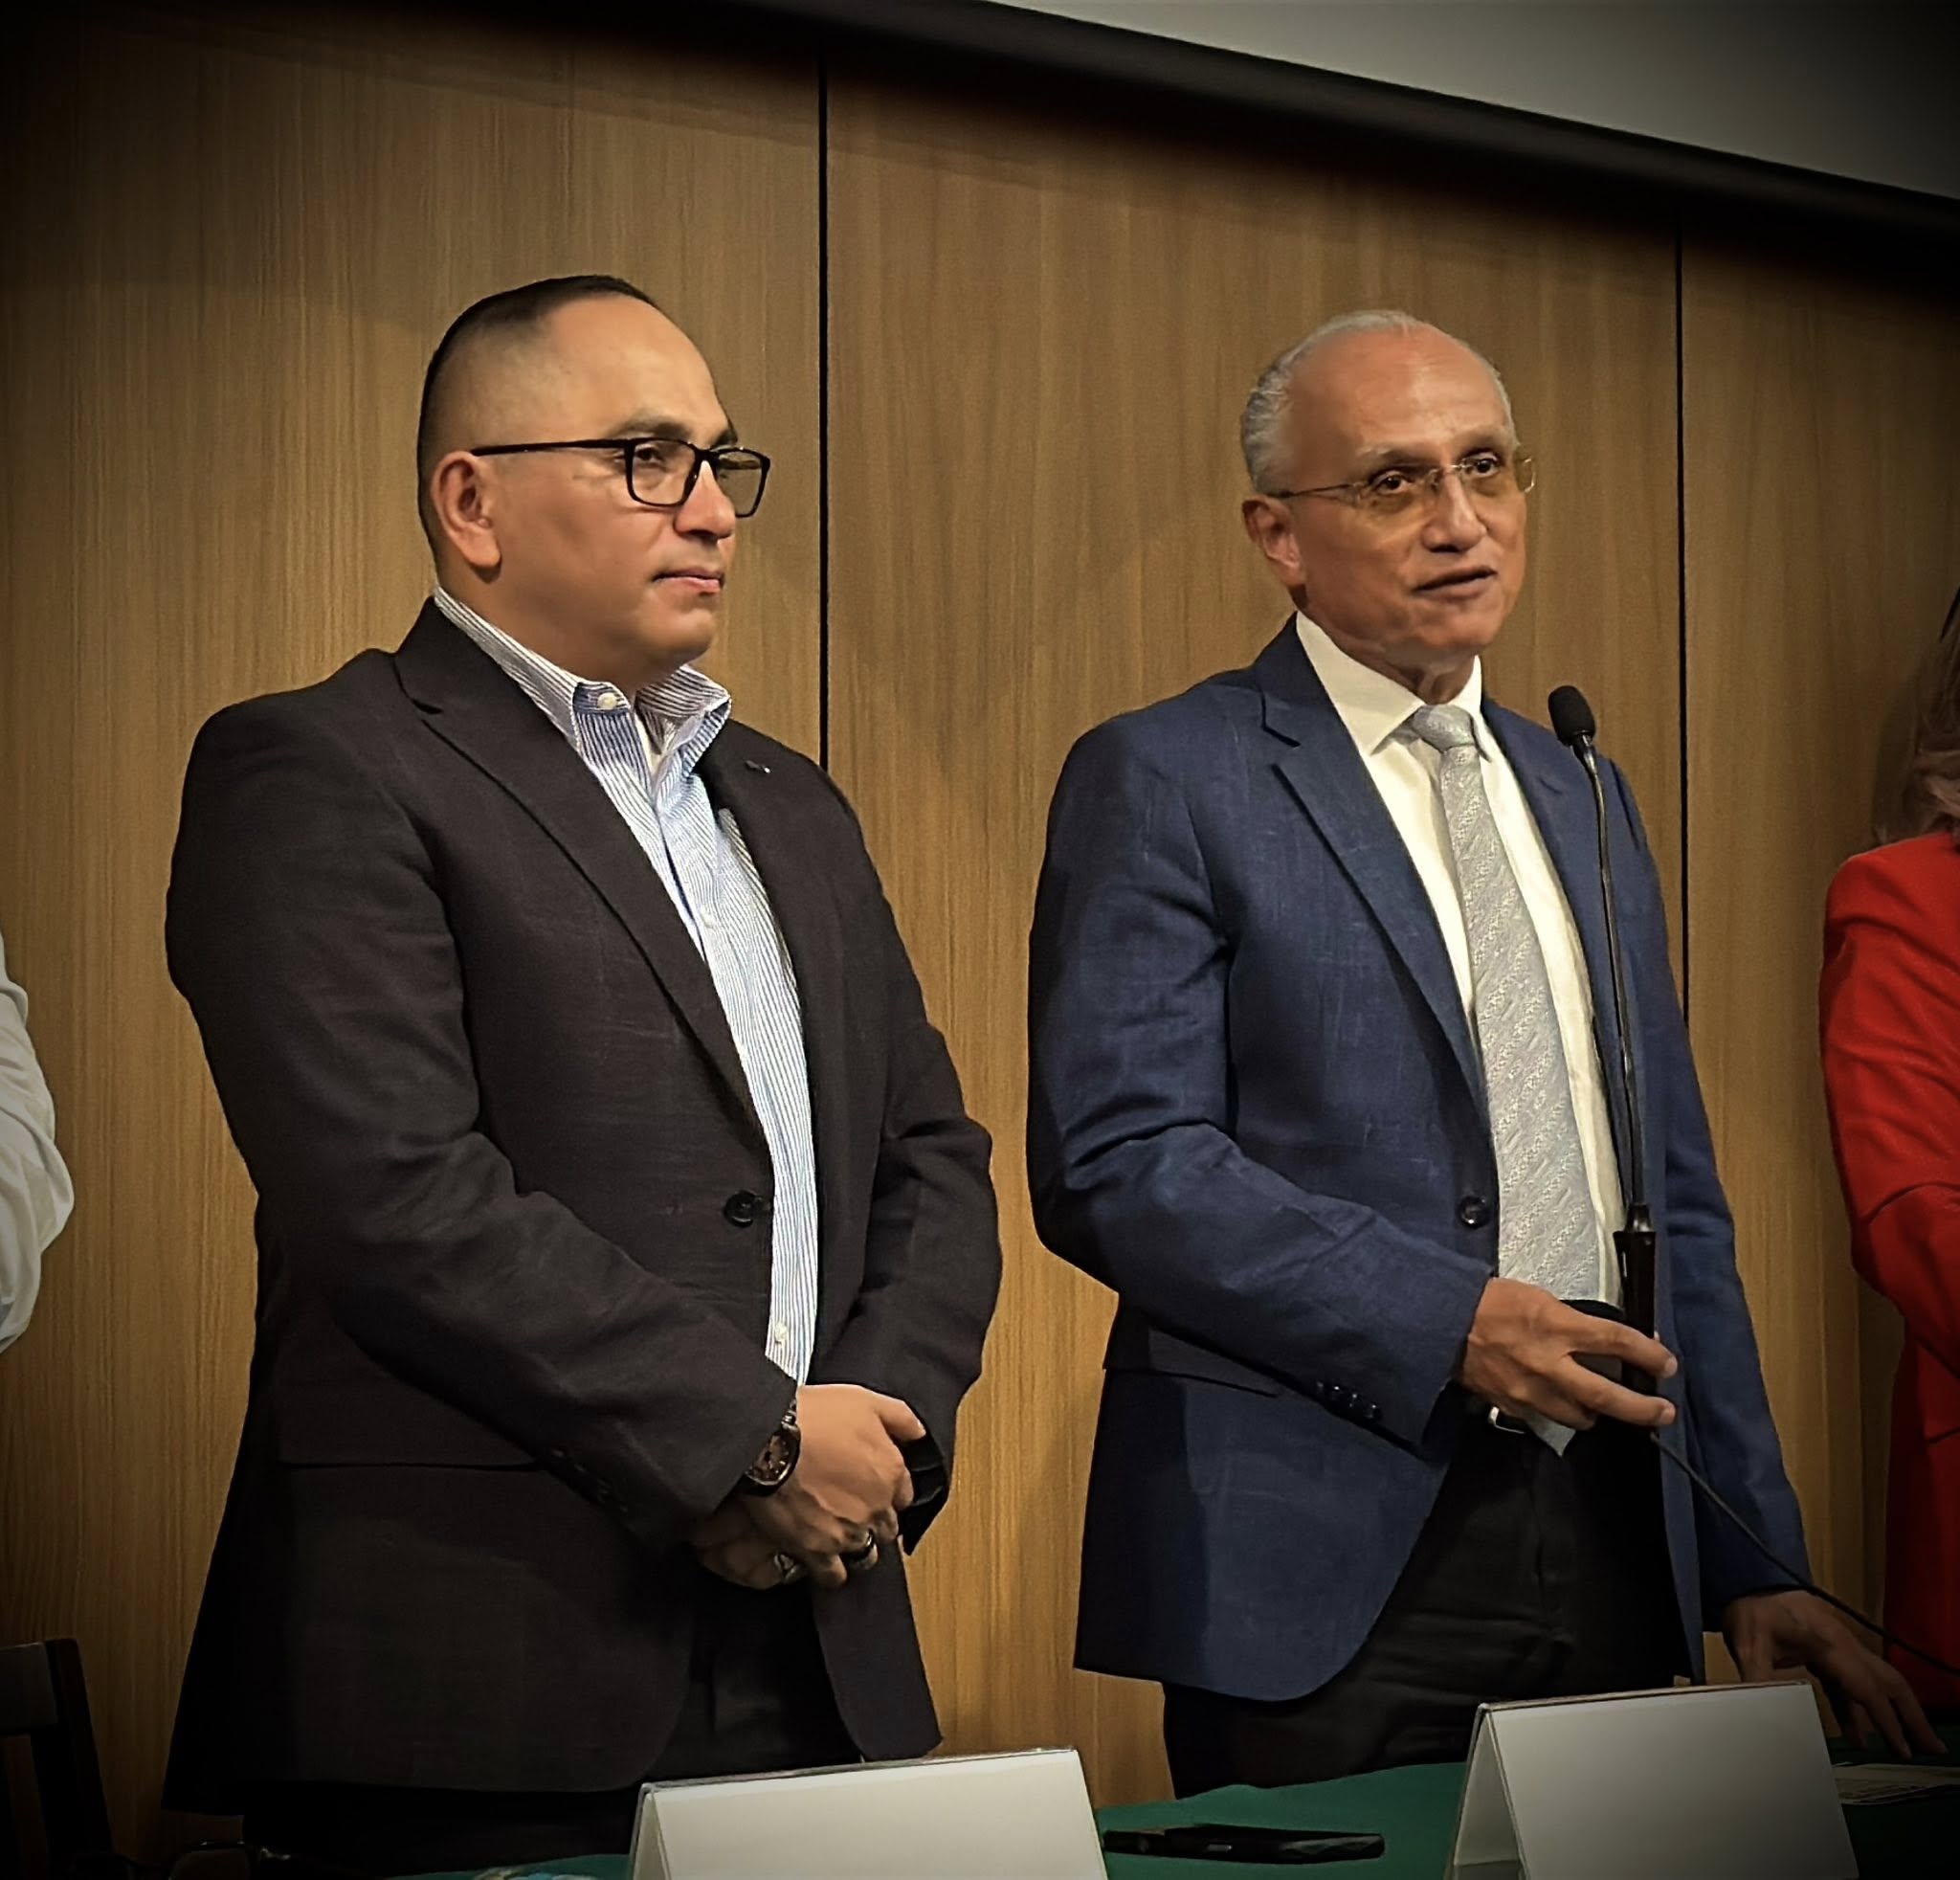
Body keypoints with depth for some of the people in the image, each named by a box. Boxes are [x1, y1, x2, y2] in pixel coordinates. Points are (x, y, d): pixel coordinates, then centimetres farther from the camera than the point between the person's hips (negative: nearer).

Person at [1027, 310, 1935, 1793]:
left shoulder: (1582, 802, 18)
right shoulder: (1164, 782, -2)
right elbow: (1113, 1162, -13)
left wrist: (1758, 1567, 12)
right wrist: (1446, 1322, -20)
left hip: (1611, 1546, 6)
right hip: (1324, 1573, -6)